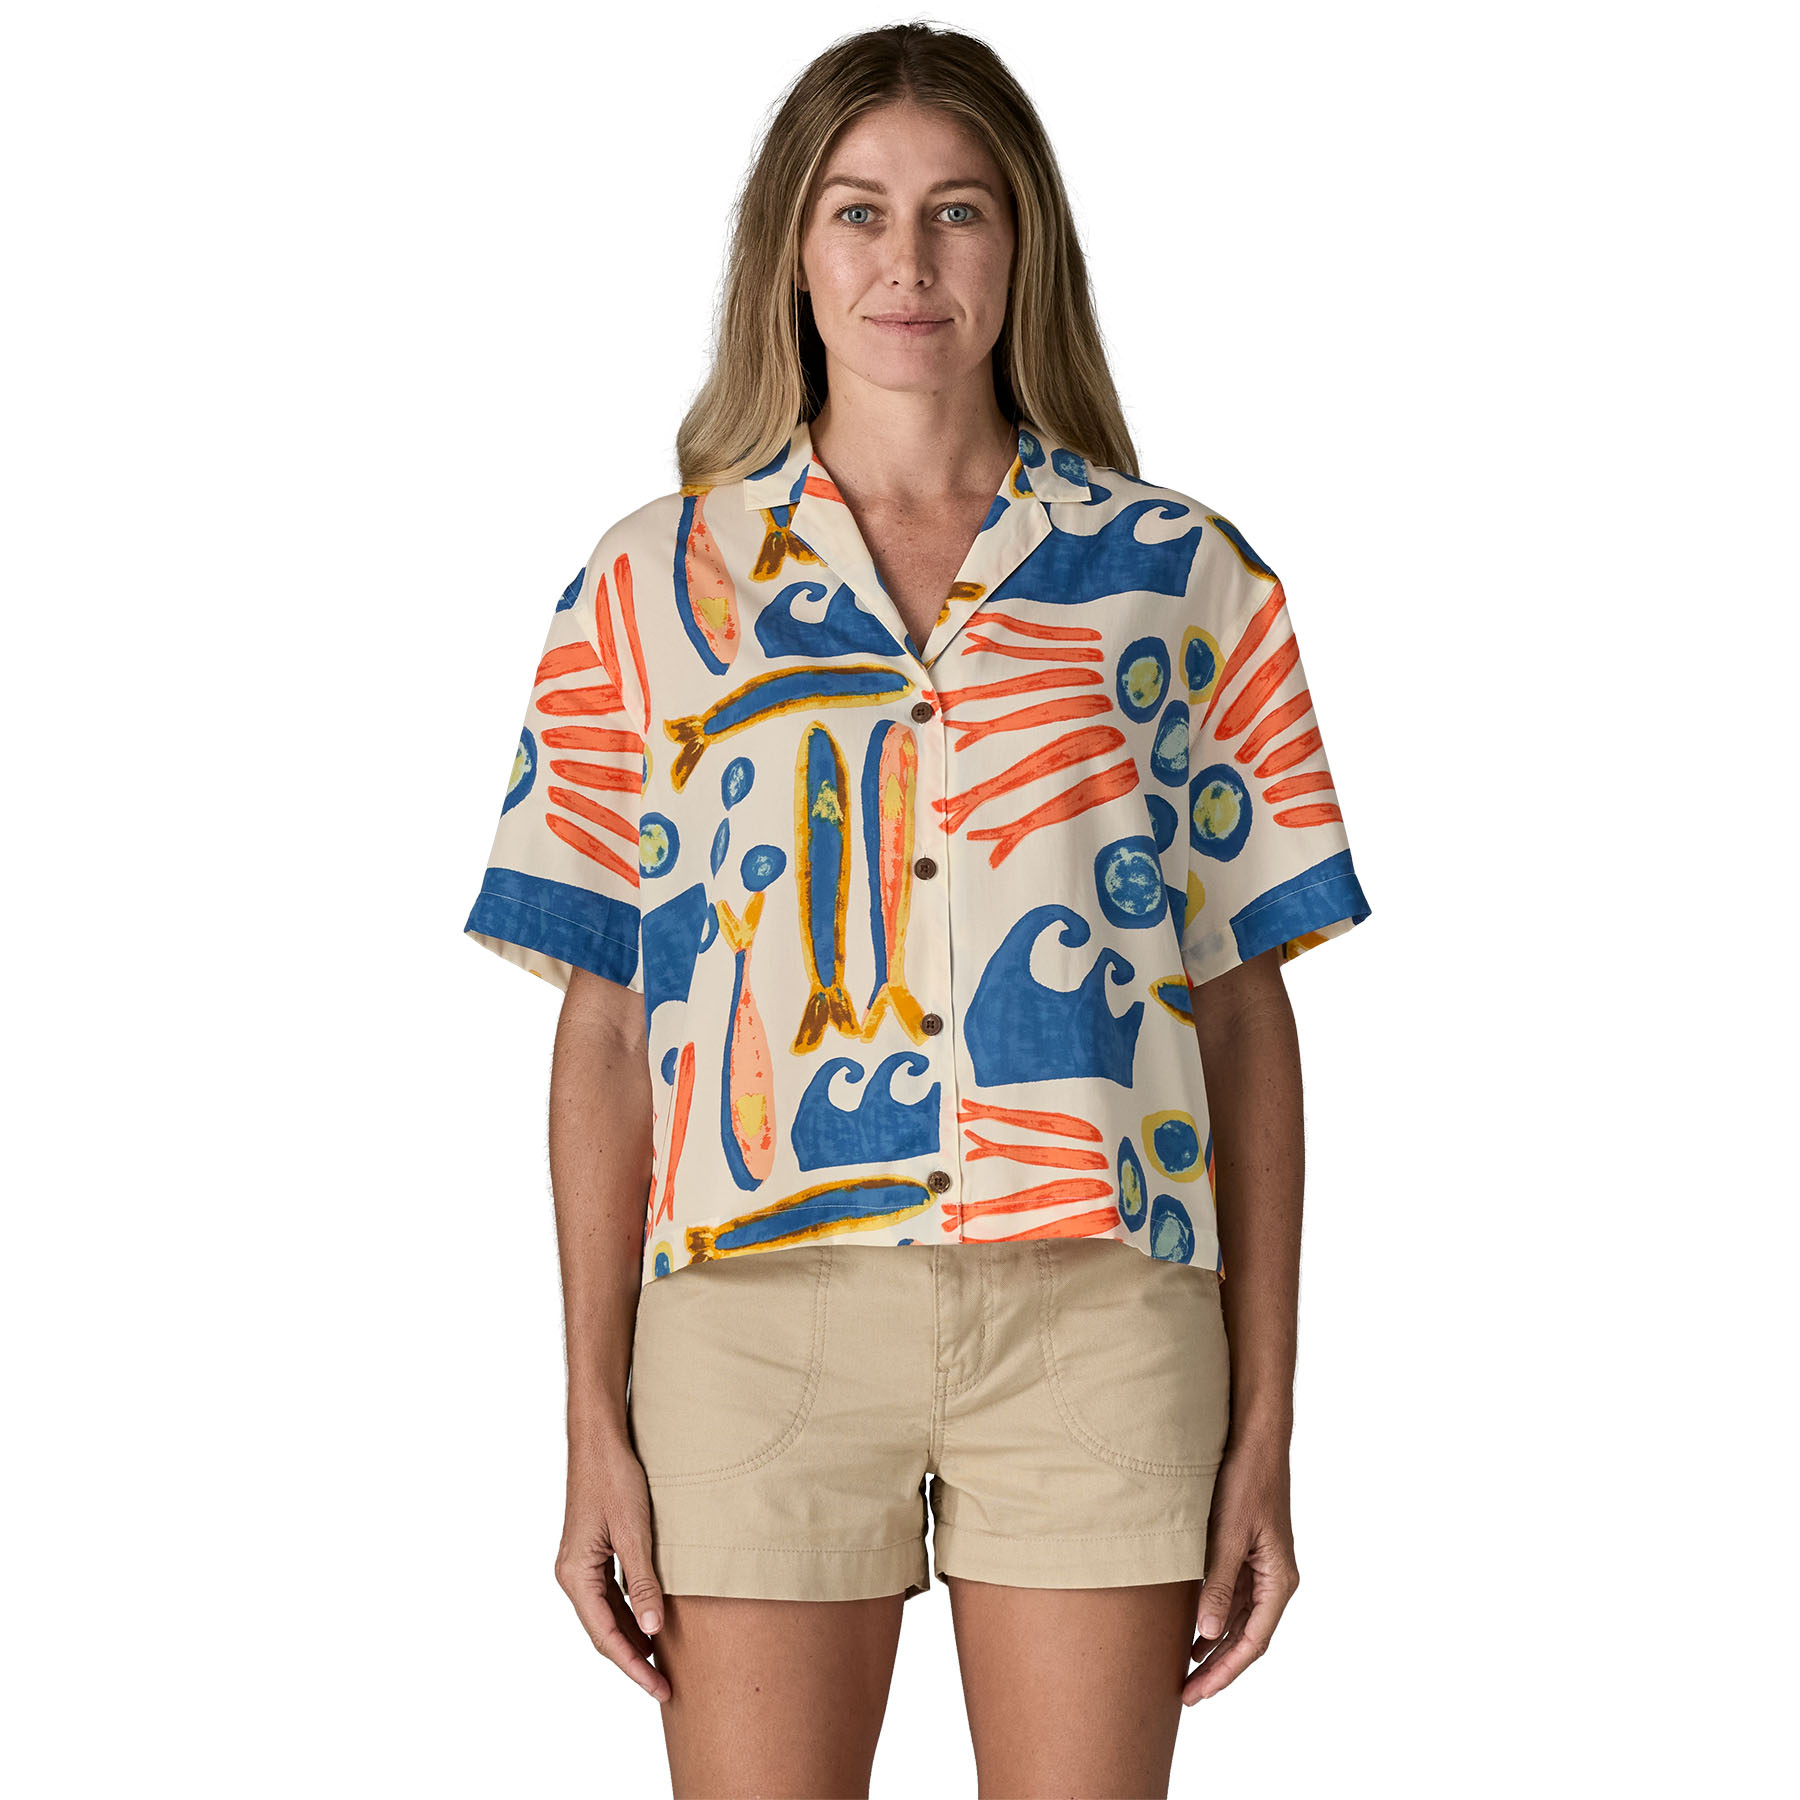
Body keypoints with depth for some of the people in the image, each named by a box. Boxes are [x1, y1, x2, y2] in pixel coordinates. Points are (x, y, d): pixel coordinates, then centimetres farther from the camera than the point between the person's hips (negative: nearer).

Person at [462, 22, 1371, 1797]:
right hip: (758, 1302, 0)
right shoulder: (656, 586, 9)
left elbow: (1244, 1018, 8)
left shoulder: (1180, 578, 9)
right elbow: (607, 1035, 7)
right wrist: (596, 1429, 2)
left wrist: (1263, 1424, 3)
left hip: (1094, 1301, 0)